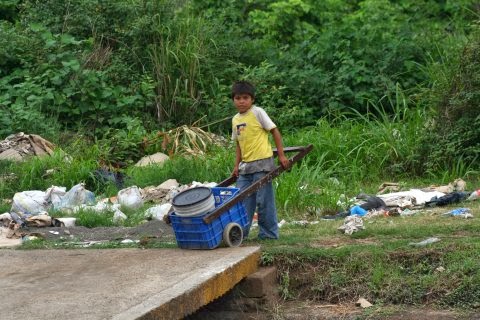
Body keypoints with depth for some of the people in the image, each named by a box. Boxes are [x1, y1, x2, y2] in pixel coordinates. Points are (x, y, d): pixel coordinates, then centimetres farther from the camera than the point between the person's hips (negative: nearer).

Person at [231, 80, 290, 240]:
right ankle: (241, 232, 16)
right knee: (243, 200, 7)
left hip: (262, 163, -6)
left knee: (264, 200, -2)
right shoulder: (235, 120, 12)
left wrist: (281, 155, -10)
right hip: (245, 165, 6)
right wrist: (237, 165, 11)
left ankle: (269, 234, 8)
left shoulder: (257, 112, -7)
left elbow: (274, 131, -7)